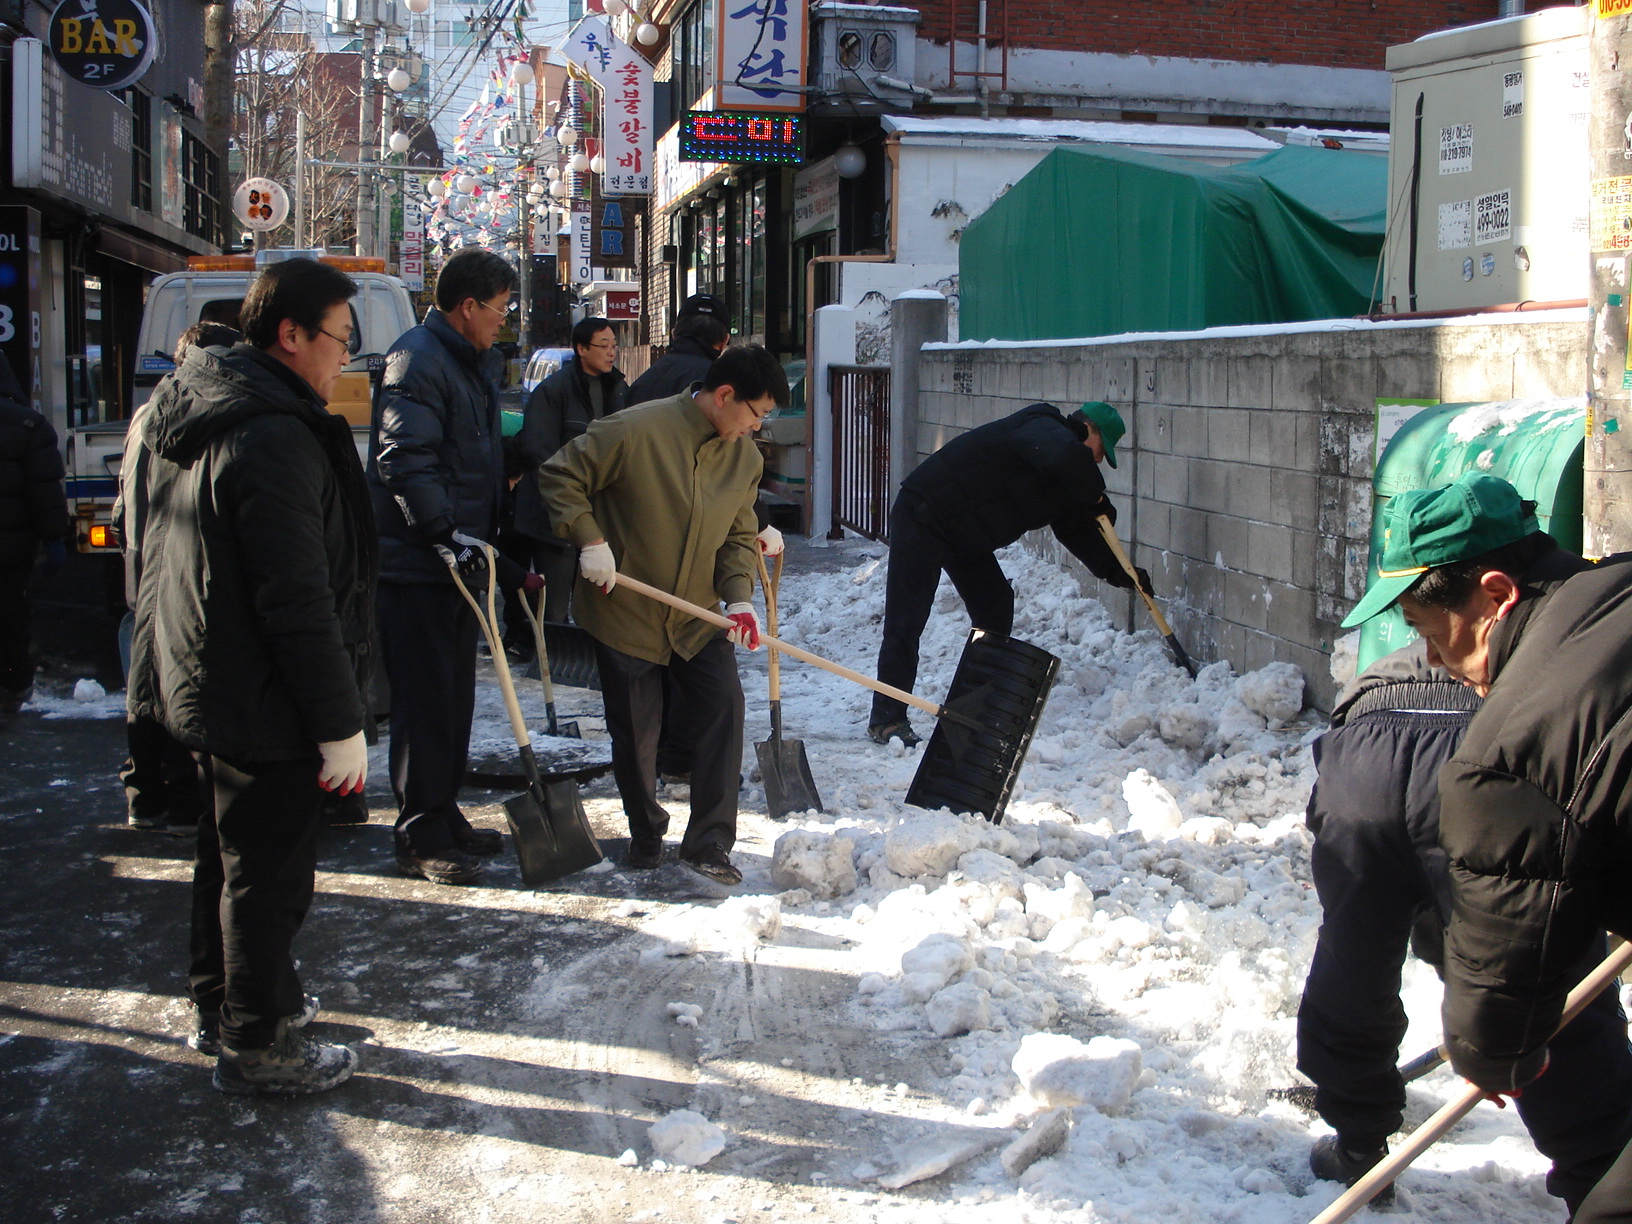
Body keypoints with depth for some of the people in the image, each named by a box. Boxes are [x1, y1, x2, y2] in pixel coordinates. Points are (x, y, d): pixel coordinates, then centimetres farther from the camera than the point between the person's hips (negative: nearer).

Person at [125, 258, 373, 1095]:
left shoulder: (192, 420, 9)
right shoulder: (275, 437, -24)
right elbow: (297, 603, -26)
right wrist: (341, 723, -21)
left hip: (204, 680, 10)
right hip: (260, 700, -10)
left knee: (230, 850, 23)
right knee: (269, 868, 3)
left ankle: (220, 996, 39)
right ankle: (255, 1043, 15)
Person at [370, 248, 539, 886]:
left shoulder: (473, 363, 19)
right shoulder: (416, 361, -14)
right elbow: (404, 462, -24)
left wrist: (508, 558, 23)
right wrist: (452, 535, -28)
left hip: (458, 558, 10)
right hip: (416, 563, -10)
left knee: (455, 696, 15)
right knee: (426, 701, -5)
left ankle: (445, 818, 26)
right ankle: (421, 839, 2)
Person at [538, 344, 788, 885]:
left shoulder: (745, 457, -1)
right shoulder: (634, 432, -20)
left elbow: (737, 537, 7)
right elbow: (559, 477, -13)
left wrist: (739, 597, -9)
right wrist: (590, 540, -22)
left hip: (697, 617, 5)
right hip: (625, 612, -4)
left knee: (724, 707, -7)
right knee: (635, 733, 5)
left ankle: (708, 843, 4)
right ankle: (646, 835, 28)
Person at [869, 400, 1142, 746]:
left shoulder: (1062, 483, 13)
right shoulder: (1043, 428, -16)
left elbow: (1077, 531, 15)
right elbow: (1067, 457, -38)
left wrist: (1117, 571, 4)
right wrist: (1097, 497, -22)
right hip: (922, 519, -11)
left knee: (995, 612, 10)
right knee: (906, 622, -10)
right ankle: (887, 720, -7)